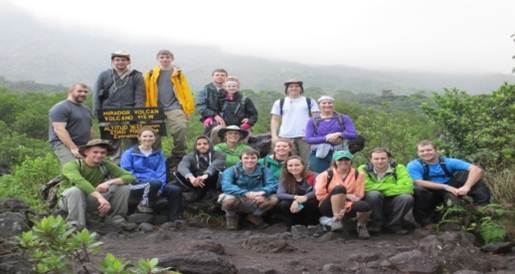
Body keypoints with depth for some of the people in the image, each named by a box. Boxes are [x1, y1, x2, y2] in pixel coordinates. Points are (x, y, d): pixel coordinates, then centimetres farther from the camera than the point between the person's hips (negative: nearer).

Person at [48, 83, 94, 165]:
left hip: (84, 146, 8)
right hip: (64, 145, -8)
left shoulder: (86, 109, 22)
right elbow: (59, 129, -17)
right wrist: (73, 148, -24)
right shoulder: (60, 108, -6)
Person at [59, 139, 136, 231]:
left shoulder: (106, 165, -10)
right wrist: (100, 197, -51)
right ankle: (75, 225, -25)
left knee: (124, 187, -13)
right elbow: (79, 181, -42)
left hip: (91, 200, 4)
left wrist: (109, 182, -32)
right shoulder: (72, 165, -22)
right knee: (75, 190, -38)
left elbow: (130, 177, -17)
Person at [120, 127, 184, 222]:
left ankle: (173, 219, -10)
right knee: (155, 183, -35)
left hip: (156, 184, 4)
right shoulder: (129, 153, 4)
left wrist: (159, 188, -13)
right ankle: (144, 204, -14)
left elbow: (162, 172, 7)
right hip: (136, 186, -4)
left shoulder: (159, 154, 14)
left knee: (176, 190, -20)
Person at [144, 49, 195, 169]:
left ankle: (178, 158, -4)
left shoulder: (178, 74, 10)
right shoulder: (151, 75, 12)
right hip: (157, 109, 2)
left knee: (180, 130, -18)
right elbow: (147, 93, 7)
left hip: (174, 108, -1)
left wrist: (187, 109, -5)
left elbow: (186, 92, 4)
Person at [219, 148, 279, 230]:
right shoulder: (231, 171, -9)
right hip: (237, 203, -2)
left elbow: (273, 184, -14)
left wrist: (262, 193, -37)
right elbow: (226, 186, -27)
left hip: (256, 203, 2)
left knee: (274, 198, -21)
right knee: (228, 199, -35)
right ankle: (231, 216, 2)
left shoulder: (263, 170, -2)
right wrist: (246, 193, -41)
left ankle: (255, 215, 8)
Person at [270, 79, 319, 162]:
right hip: (286, 137, 1)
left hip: (305, 136, 0)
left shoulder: (310, 101, 13)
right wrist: (274, 136, 1)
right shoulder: (279, 103, 15)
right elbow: (275, 120, 12)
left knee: (307, 161, -5)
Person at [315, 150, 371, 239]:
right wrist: (345, 196, -11)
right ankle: (336, 220, -26)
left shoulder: (358, 175, 5)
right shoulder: (327, 175, 0)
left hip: (347, 207, 2)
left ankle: (360, 225, 3)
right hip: (328, 208, -2)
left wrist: (346, 208, -19)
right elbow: (320, 195, -7)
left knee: (365, 206, -31)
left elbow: (358, 196, 0)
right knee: (339, 188, -31)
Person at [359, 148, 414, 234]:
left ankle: (393, 225, -2)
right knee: (374, 194, -32)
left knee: (407, 197, -26)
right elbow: (365, 186, -28)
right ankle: (376, 223, -7)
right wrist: (392, 187, -21)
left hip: (392, 204, 1)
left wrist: (379, 187, -22)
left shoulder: (398, 168, -6)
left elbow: (407, 187, -23)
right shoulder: (363, 169, -9)